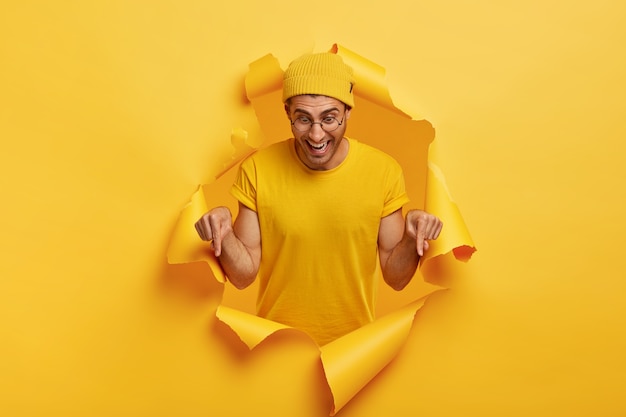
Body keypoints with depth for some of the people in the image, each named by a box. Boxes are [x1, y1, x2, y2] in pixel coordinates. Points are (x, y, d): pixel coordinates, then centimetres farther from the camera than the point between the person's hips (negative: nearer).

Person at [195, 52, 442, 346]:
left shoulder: (385, 171, -16)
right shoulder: (256, 170, -17)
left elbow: (396, 277, -9)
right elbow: (243, 275, -12)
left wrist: (413, 238, -27)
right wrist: (223, 234, -29)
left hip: (354, 341, 1)